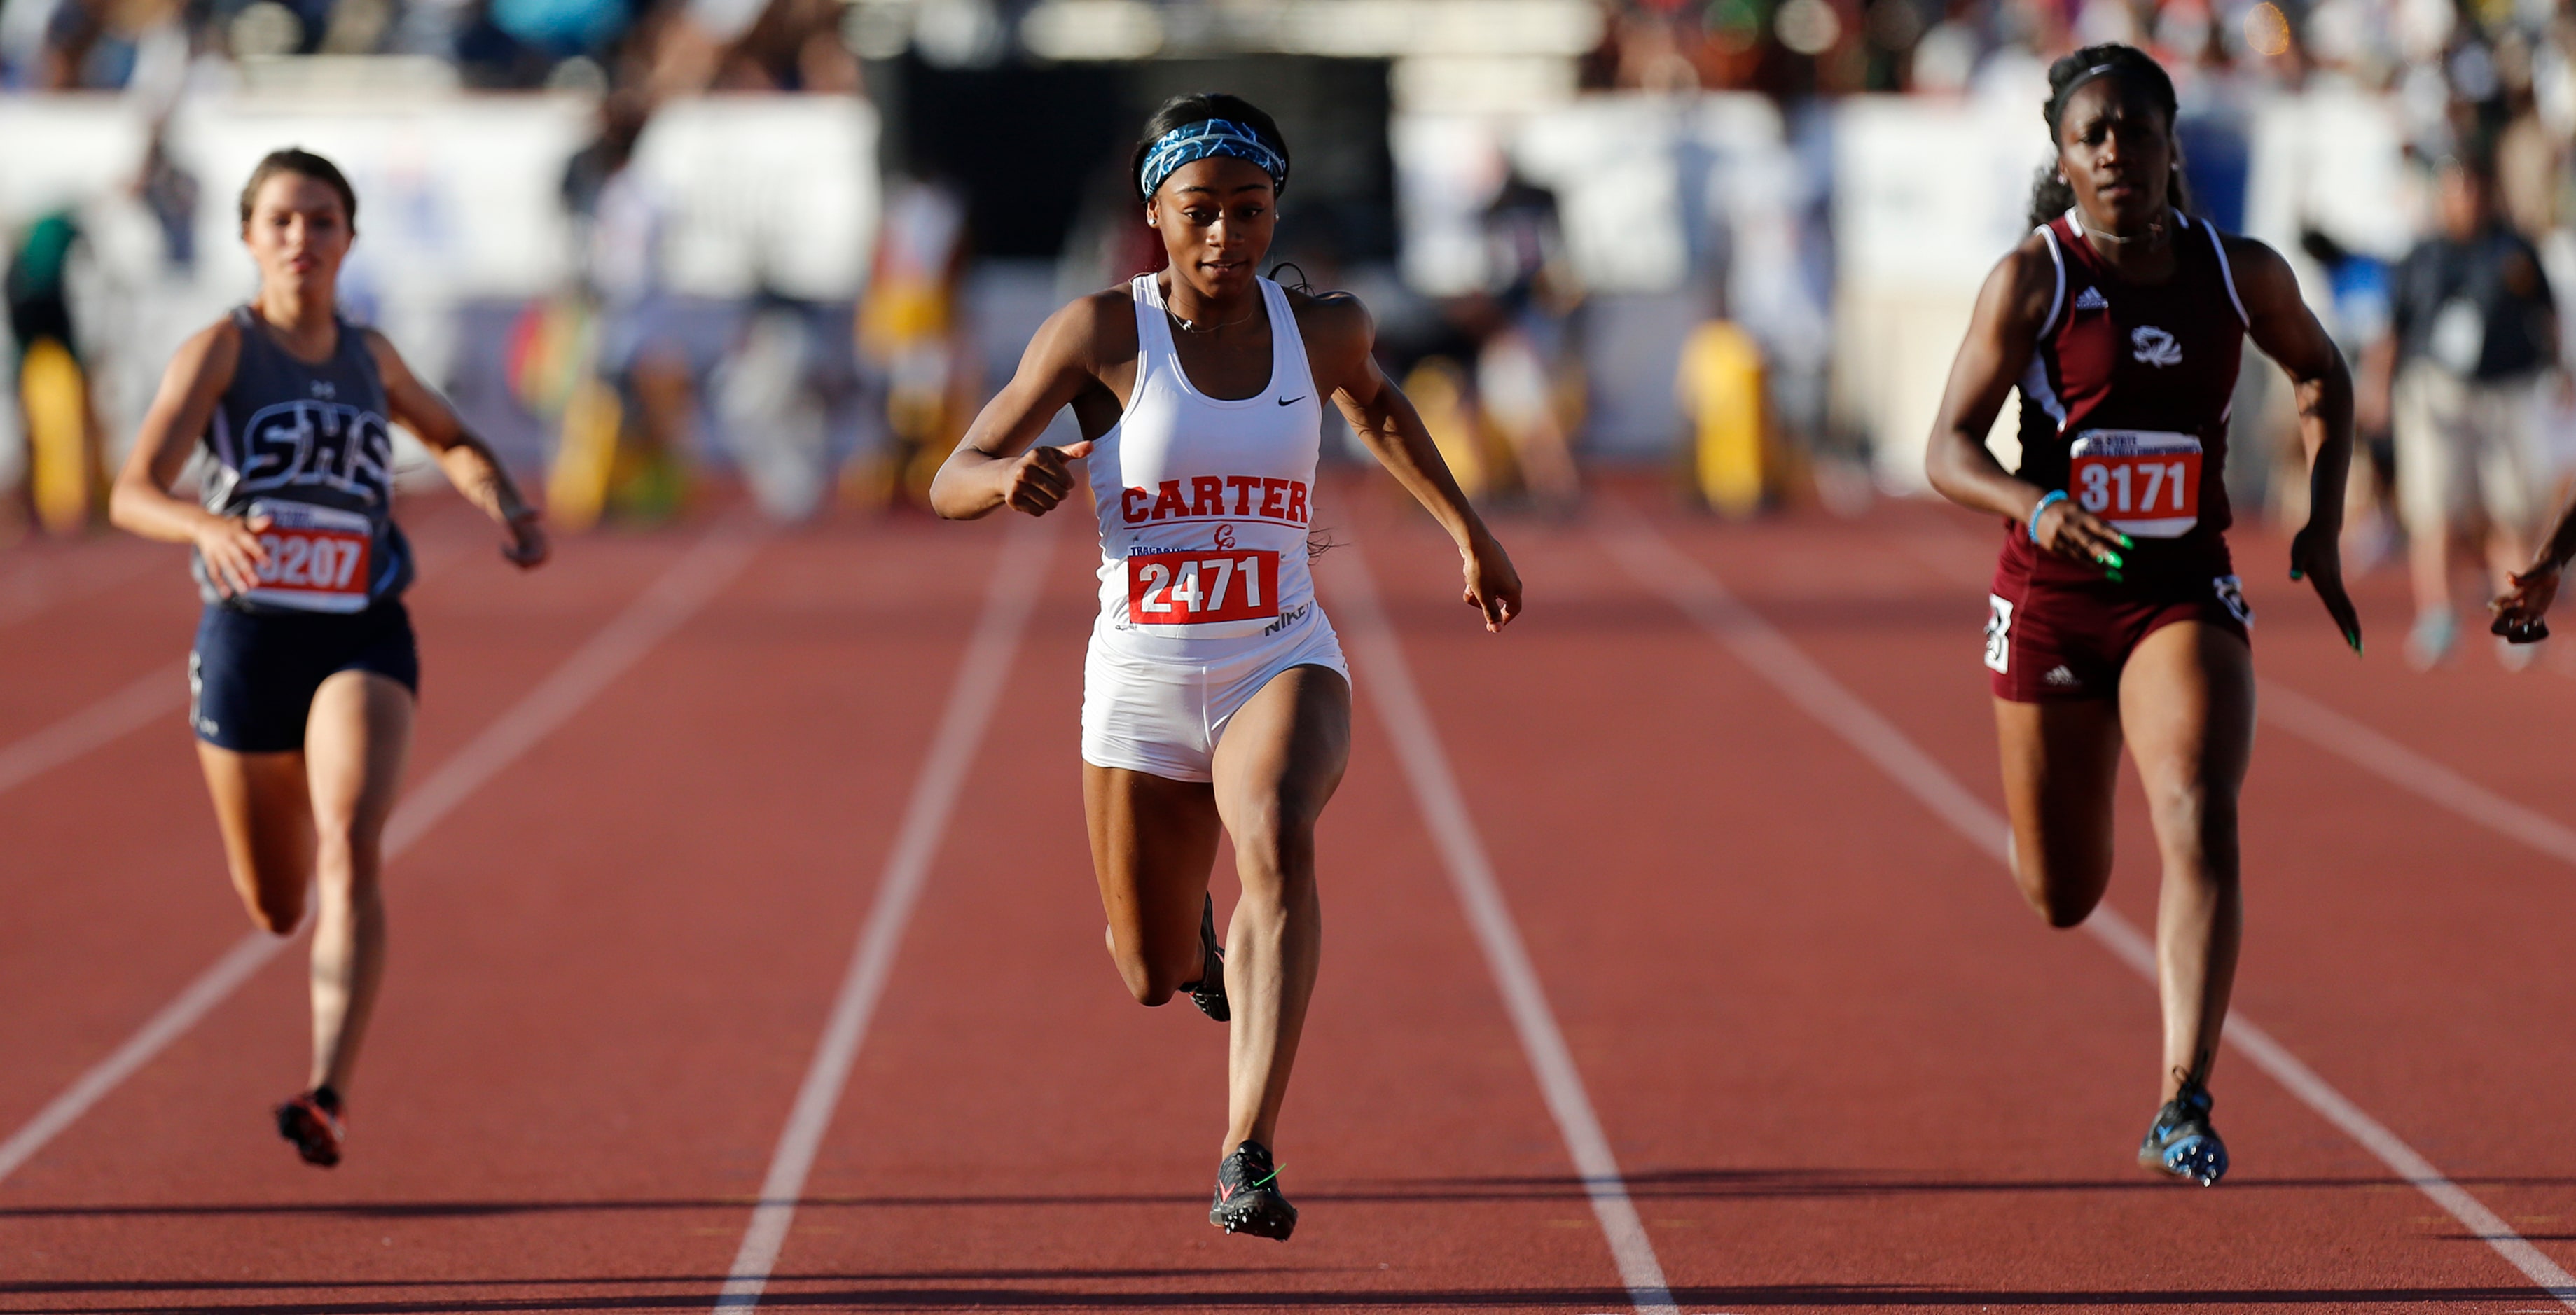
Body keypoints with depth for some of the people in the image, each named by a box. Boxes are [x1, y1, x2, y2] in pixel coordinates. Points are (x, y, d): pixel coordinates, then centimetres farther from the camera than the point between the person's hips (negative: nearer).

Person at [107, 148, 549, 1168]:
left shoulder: (370, 357, 8)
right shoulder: (223, 349, -5)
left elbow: (453, 441, 29)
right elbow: (133, 494, -18)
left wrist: (505, 505, 7)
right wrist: (209, 529, -40)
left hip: (363, 637, 1)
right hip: (248, 635, -1)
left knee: (352, 852, -25)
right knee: (276, 908, 13)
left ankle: (330, 1097, -33)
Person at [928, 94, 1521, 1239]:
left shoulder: (1321, 328, 1)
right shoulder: (1102, 334, -7)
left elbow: (1371, 400, 27)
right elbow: (949, 485, -7)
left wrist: (1467, 529, 26)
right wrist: (1013, 477, -29)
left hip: (1283, 662, 0)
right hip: (1142, 676, 0)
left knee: (1278, 841, -33)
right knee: (1154, 976, 10)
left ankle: (1249, 1158, -39)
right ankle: (1194, 927, 51)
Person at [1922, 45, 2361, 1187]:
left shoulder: (2239, 274, -1)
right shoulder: (2031, 280, -9)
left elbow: (2322, 374, 19)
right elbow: (1948, 450, -12)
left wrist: (2322, 523, 8)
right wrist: (2032, 507, -33)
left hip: (2184, 592, 0)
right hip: (2053, 595, 0)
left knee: (2201, 825, -25)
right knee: (2062, 898, 11)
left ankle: (2183, 1104, -28)